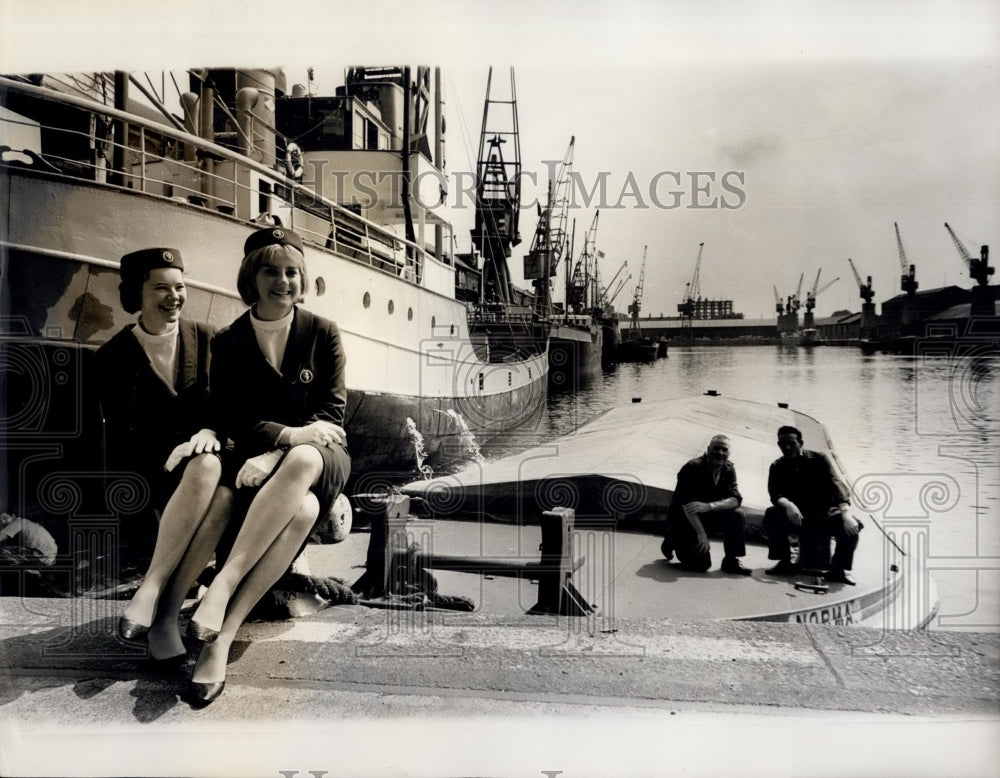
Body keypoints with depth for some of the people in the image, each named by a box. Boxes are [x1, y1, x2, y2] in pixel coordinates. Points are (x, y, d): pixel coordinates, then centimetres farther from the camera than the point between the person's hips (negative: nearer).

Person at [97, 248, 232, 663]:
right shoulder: (114, 356, 4)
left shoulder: (205, 339, 8)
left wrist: (209, 431, -17)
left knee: (224, 498, -36)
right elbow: (117, 436, 3)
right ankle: (160, 611, -33)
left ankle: (160, 604, -29)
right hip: (150, 466, -2)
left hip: (200, 453, 2)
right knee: (207, 471, -38)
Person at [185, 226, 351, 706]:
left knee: (301, 462, -40)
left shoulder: (323, 334, 5)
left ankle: (222, 586, -40)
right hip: (260, 458, 0)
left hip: (321, 456, 1)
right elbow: (231, 419, -2)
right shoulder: (227, 343, 7)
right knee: (302, 509, -37)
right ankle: (221, 636, -36)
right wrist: (290, 434, -22)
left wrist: (277, 454, -19)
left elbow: (332, 412, -3)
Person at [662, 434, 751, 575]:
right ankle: (673, 542, 10)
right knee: (701, 564, -17)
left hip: (708, 515, 6)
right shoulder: (693, 467, -21)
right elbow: (687, 504, -28)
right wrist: (701, 533, -34)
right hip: (684, 518, -6)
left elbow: (735, 499, -15)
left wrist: (709, 506, -34)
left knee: (737, 516, -18)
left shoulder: (729, 470, -2)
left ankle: (731, 561, -4)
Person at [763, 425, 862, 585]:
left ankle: (838, 569, -7)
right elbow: (775, 494, -14)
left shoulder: (818, 459, -6)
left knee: (851, 526, -31)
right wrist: (788, 505, -39)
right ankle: (785, 562, -13)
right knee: (772, 515, -30)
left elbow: (835, 484, -19)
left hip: (824, 513, 0)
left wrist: (846, 514, -37)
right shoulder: (777, 467, 0)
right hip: (798, 516, 1)